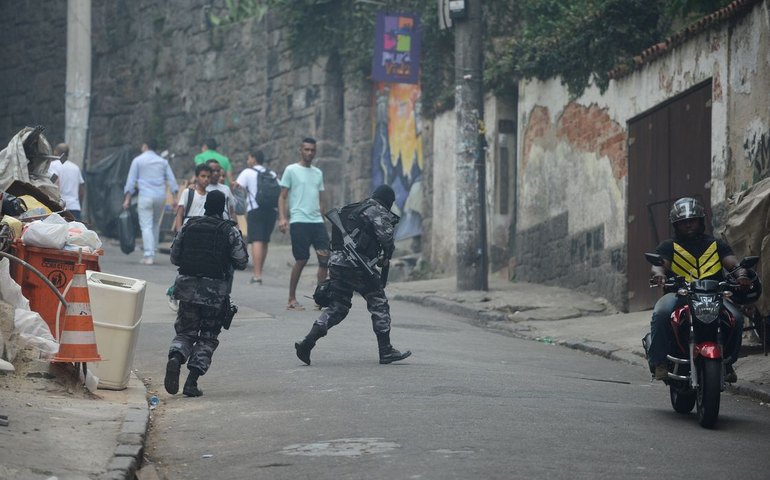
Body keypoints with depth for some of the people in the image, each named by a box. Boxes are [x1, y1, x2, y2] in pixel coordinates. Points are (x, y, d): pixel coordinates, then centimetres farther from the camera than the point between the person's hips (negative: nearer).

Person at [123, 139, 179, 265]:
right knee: (155, 224, 17)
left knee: (146, 226, -4)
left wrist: (127, 198, 2)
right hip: (161, 196, 3)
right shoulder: (163, 161, 13)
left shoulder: (138, 160, 4)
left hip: (145, 196, -3)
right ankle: (152, 252, 17)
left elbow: (131, 180, 1)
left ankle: (149, 256, -13)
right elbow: (171, 180, 8)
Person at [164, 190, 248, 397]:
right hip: (216, 290, -2)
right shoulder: (230, 231, -3)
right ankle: (192, 381, -4)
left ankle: (175, 358, -19)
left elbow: (174, 257, 11)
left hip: (187, 286, 2)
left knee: (185, 331, 13)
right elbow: (242, 262, -2)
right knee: (208, 337, 8)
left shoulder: (189, 227, 6)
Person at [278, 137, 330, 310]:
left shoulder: (318, 173, 18)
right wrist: (282, 217, -13)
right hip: (299, 221, -5)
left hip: (317, 221, 5)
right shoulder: (291, 170, 2)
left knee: (325, 257, -5)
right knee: (301, 260, -6)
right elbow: (283, 196, -1)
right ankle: (292, 300, 5)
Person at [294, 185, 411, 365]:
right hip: (357, 266, -7)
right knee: (379, 304, 5)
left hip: (336, 262, 7)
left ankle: (307, 343, -1)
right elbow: (386, 237, -14)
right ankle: (386, 351, 6)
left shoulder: (351, 210, 23)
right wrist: (386, 257, 7)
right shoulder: (378, 212, -2)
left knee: (336, 307, 12)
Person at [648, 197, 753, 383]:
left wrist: (741, 274, -22)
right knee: (662, 313, -34)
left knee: (736, 317, -27)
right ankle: (660, 363, -25)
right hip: (678, 295, -1)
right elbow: (658, 265, -3)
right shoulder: (669, 246, 15)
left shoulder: (716, 245, 19)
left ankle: (727, 361, -5)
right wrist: (659, 274, -30)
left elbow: (733, 263, 4)